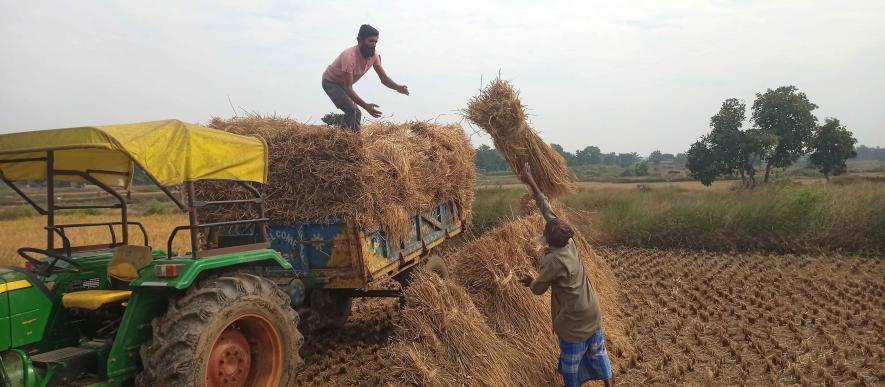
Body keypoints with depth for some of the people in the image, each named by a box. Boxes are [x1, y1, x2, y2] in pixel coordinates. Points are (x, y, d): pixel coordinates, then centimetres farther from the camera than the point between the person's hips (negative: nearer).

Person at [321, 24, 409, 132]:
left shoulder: (374, 56, -16)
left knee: (356, 113, 7)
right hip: (330, 82, -8)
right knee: (351, 110, -23)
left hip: (343, 84, 8)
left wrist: (398, 87, -35)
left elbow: (384, 78, -13)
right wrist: (366, 106, -51)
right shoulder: (349, 56, -38)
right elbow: (348, 88, -40)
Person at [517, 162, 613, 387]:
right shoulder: (569, 242, -7)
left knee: (570, 360, 13)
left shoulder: (553, 260, -26)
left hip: (572, 319, -7)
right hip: (592, 312, 7)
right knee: (597, 352, 22)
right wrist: (532, 183, 4)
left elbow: (538, 289, -13)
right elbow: (548, 211, -1)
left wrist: (530, 281, 10)